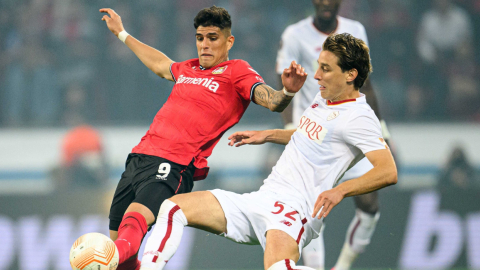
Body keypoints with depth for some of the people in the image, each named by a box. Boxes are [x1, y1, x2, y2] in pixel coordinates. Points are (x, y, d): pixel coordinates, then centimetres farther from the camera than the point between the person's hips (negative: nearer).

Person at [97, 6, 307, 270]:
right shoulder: (189, 68, 22)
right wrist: (122, 34, 55)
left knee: (134, 221, -34)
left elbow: (271, 100, -12)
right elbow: (161, 65, 45)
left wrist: (287, 91, -36)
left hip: (173, 167, -7)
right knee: (116, 238, 6)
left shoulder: (236, 71, 3)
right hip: (138, 157, 7)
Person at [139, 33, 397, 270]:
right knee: (173, 208, 0)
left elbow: (388, 172, -22)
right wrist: (269, 135, 31)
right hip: (261, 199, 9)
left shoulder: (358, 117, -12)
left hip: (294, 208, -9)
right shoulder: (323, 98, 16)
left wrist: (341, 190, -32)